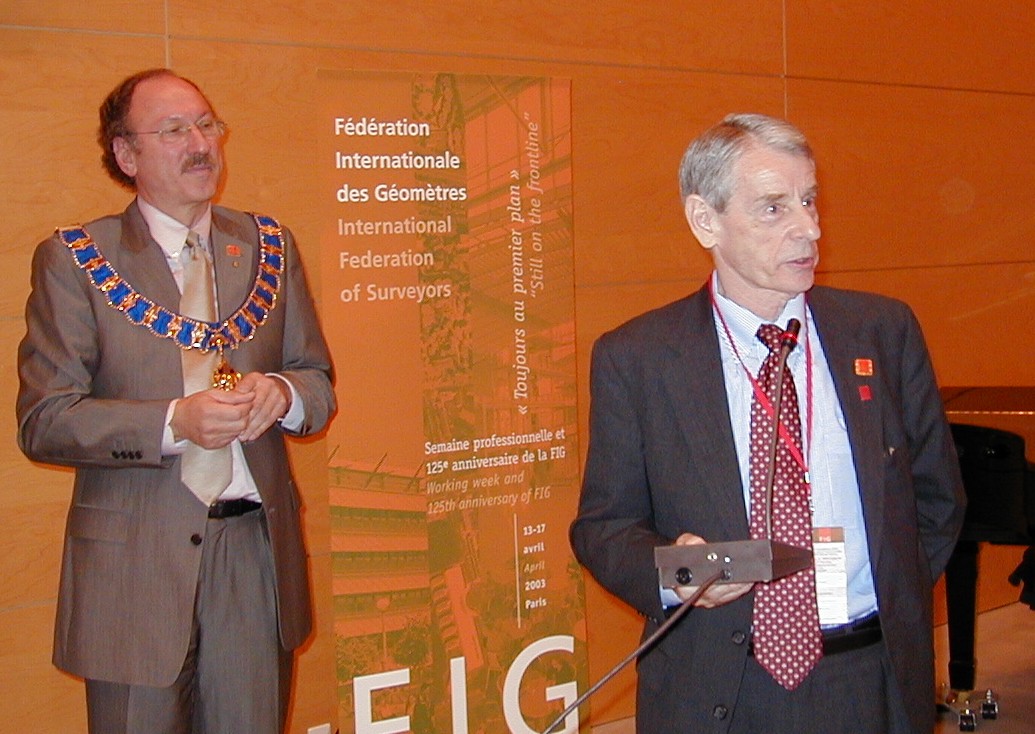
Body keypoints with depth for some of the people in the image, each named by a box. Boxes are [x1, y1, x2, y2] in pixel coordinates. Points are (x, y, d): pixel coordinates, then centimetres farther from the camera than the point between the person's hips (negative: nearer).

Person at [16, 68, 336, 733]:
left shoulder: (268, 247, 10)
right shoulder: (73, 261, -2)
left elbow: (318, 383, 12)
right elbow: (43, 422, -8)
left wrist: (280, 394, -12)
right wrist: (175, 422, -21)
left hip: (256, 549, 3)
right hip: (133, 560, -3)